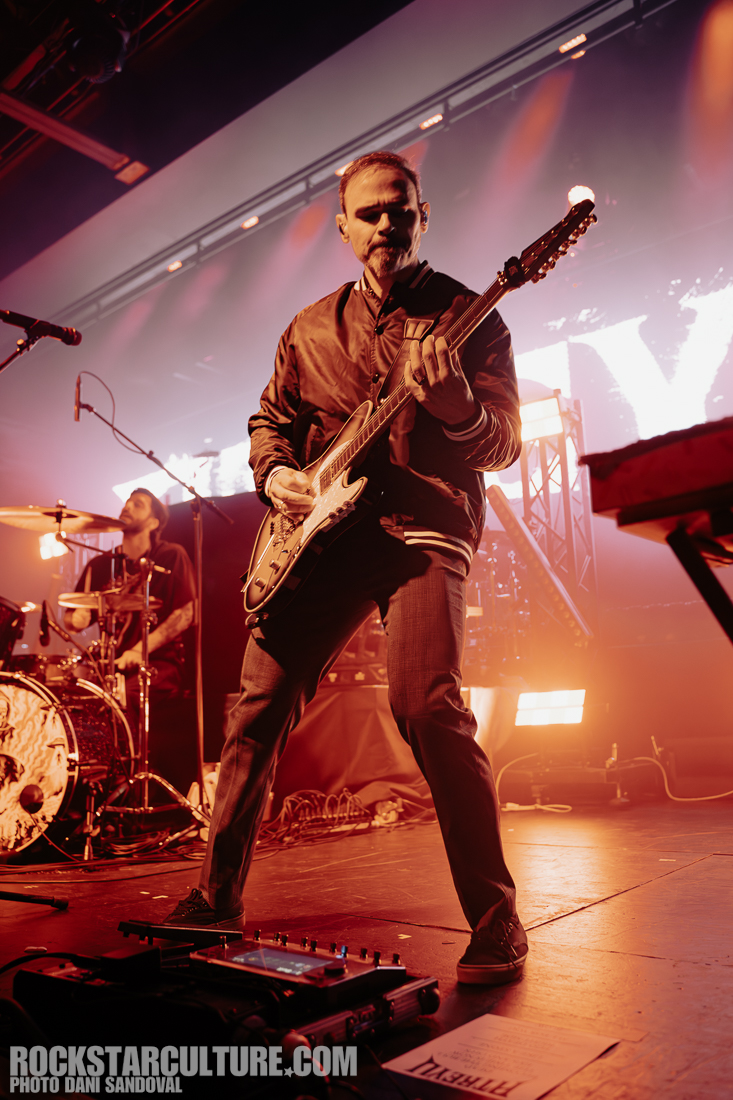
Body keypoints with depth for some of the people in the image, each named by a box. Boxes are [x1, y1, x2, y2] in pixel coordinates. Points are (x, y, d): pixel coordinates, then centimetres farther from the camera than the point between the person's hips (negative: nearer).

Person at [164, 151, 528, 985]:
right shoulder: (311, 328, 18)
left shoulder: (466, 315, 6)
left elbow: (504, 444, -2)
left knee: (426, 705, -23)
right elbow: (269, 418, 25)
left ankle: (495, 923, -6)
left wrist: (455, 406, -24)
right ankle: (216, 894, 18)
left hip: (424, 526, -4)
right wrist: (275, 474, 3)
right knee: (260, 703, 1)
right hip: (324, 530, 5)